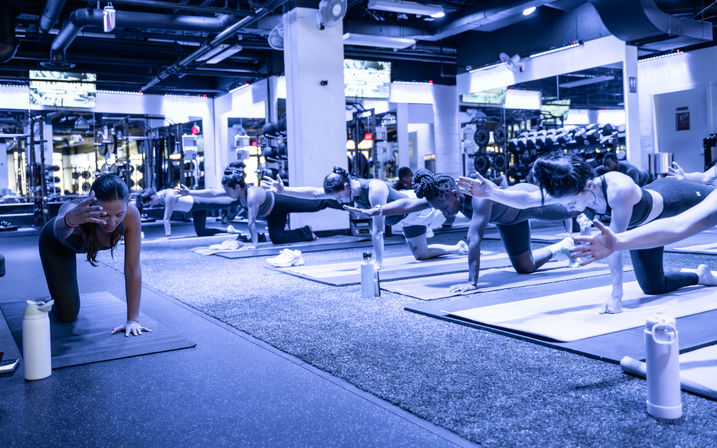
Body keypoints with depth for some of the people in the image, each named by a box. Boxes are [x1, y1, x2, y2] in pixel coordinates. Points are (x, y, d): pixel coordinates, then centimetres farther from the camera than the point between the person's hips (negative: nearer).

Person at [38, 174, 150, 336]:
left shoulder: (131, 214, -41)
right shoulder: (72, 210, -46)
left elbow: (133, 269, -38)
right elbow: (59, 230, -70)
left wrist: (133, 320, -38)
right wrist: (70, 220, -94)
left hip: (89, 240, 3)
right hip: (55, 244, -3)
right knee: (67, 314, 0)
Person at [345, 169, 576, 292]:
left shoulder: (479, 195, -49)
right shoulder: (442, 195, -27)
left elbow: (474, 239, -54)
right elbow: (409, 203, -28)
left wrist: (472, 282, -57)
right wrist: (373, 211, -36)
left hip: (528, 197, -6)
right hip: (509, 220, 7)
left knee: (572, 211, 24)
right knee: (524, 268, 16)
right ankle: (561, 247, 42)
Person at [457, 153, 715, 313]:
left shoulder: (618, 189, -49)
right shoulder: (569, 191, -31)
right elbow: (526, 199, -39)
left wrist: (616, 294, -46)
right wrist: (492, 193, -56)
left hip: (669, 198, -6)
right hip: (642, 224, 6)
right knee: (653, 287, 18)